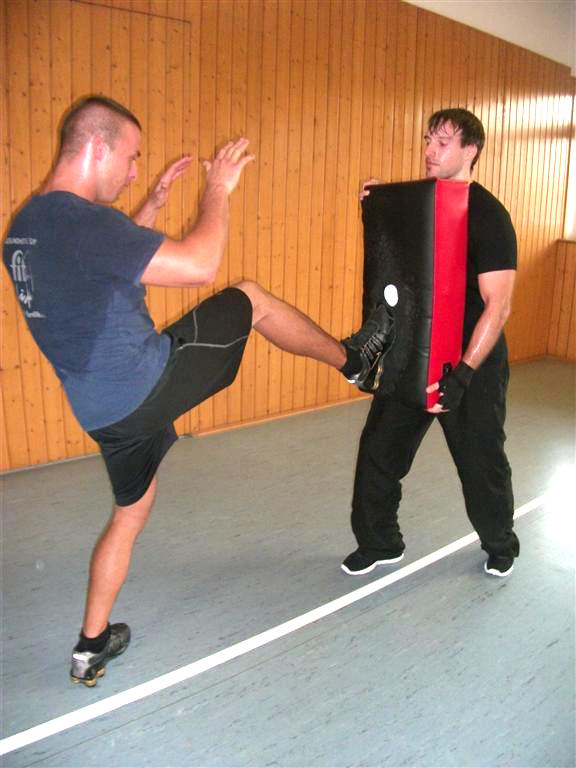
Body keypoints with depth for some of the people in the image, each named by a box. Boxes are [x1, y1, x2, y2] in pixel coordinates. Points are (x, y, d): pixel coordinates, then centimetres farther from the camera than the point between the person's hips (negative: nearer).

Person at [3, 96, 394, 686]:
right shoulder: (82, 220, -20)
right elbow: (198, 266, -23)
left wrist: (151, 206, 23)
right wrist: (218, 190, -8)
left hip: (105, 411, 9)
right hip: (150, 381, -9)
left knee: (129, 514, 24)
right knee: (249, 299, 6)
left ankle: (91, 647, 34)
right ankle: (351, 358, 25)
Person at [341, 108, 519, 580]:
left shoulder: (488, 217, -15)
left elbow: (498, 305, -20)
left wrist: (464, 374, -28)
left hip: (471, 363, -5)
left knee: (481, 462, 10)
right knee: (379, 452, 7)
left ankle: (501, 547, 36)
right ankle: (380, 544, 27)